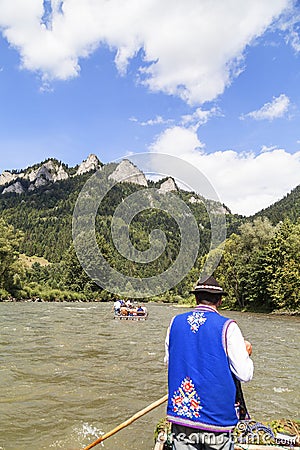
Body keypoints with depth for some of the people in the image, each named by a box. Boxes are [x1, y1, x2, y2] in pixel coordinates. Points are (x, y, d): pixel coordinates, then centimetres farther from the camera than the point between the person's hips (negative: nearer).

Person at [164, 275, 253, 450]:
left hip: (180, 411, 3)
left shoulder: (175, 322, -1)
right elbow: (245, 374, -11)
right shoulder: (227, 327, -13)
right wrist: (246, 352, 8)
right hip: (217, 414, -3)